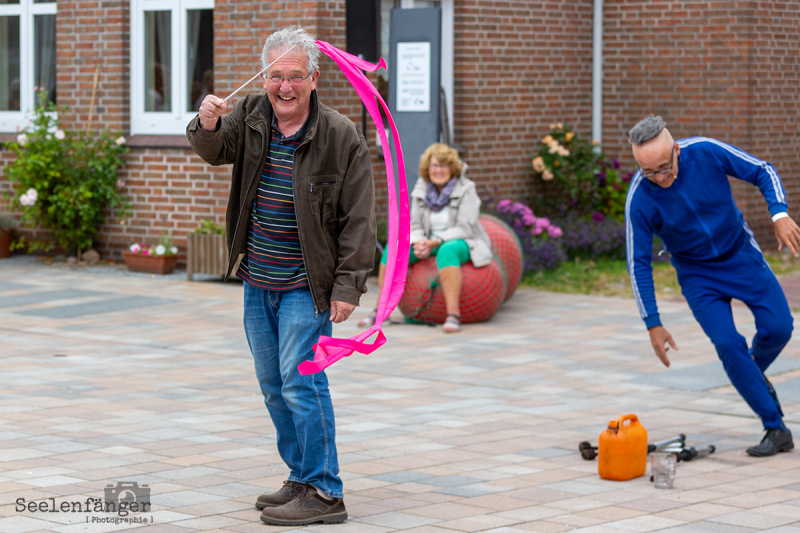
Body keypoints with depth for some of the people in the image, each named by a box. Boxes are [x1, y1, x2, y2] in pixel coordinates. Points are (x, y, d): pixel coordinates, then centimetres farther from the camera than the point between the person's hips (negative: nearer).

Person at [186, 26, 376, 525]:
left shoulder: (342, 137, -12)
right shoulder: (251, 115, 3)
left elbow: (359, 219, -11)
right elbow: (216, 150, -9)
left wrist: (348, 286, -17)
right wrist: (208, 125, -32)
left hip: (307, 286, -6)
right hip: (258, 282, 6)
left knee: (300, 381, -13)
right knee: (274, 386, 13)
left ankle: (324, 493, -7)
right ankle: (302, 479, 25)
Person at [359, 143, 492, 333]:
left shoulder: (466, 190, -10)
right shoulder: (421, 191, 5)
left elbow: (465, 229, -16)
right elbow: (415, 226, 6)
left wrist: (435, 242, -26)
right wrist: (418, 244, -17)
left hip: (462, 243, -5)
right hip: (430, 245, 5)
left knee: (446, 251, -40)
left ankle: (453, 314, -48)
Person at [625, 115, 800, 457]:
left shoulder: (706, 152, -22)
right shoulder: (639, 199, -24)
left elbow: (763, 172, -8)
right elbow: (638, 263, -16)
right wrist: (653, 325, -17)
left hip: (740, 252, 2)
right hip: (697, 274, -1)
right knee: (728, 343, -16)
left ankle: (754, 374, 26)